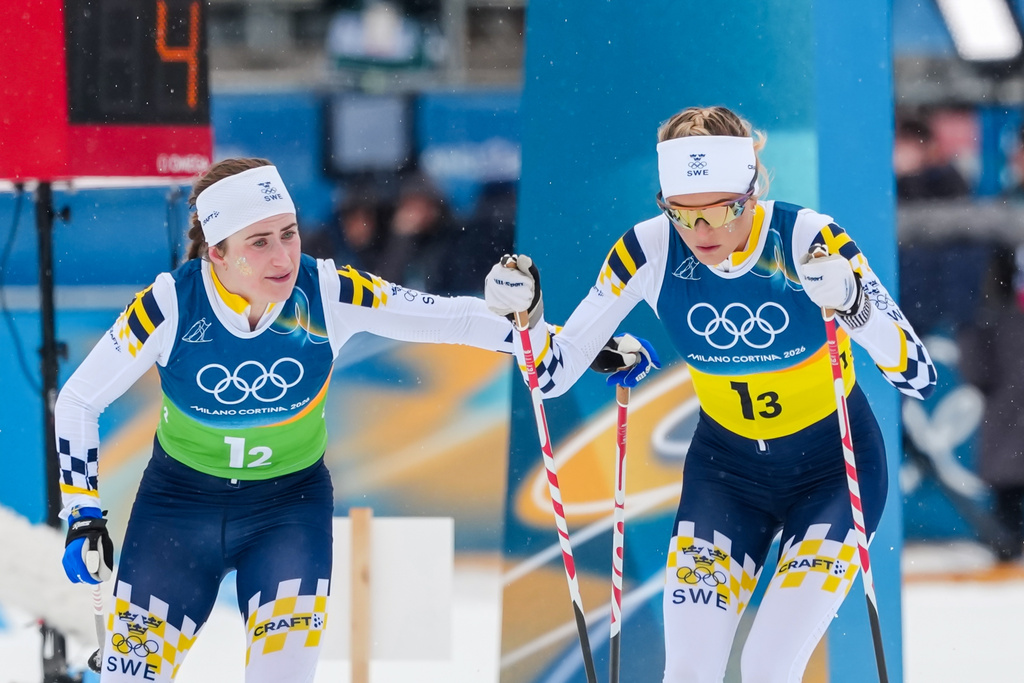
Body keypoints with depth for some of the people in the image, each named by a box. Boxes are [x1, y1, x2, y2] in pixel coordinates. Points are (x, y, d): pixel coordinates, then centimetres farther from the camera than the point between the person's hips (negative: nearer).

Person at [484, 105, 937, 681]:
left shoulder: (810, 240, -26)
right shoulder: (652, 249, -18)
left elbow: (921, 377, -31)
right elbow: (555, 374, -10)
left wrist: (854, 305, -48)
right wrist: (523, 311, -31)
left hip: (833, 467, -3)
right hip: (726, 467, 3)